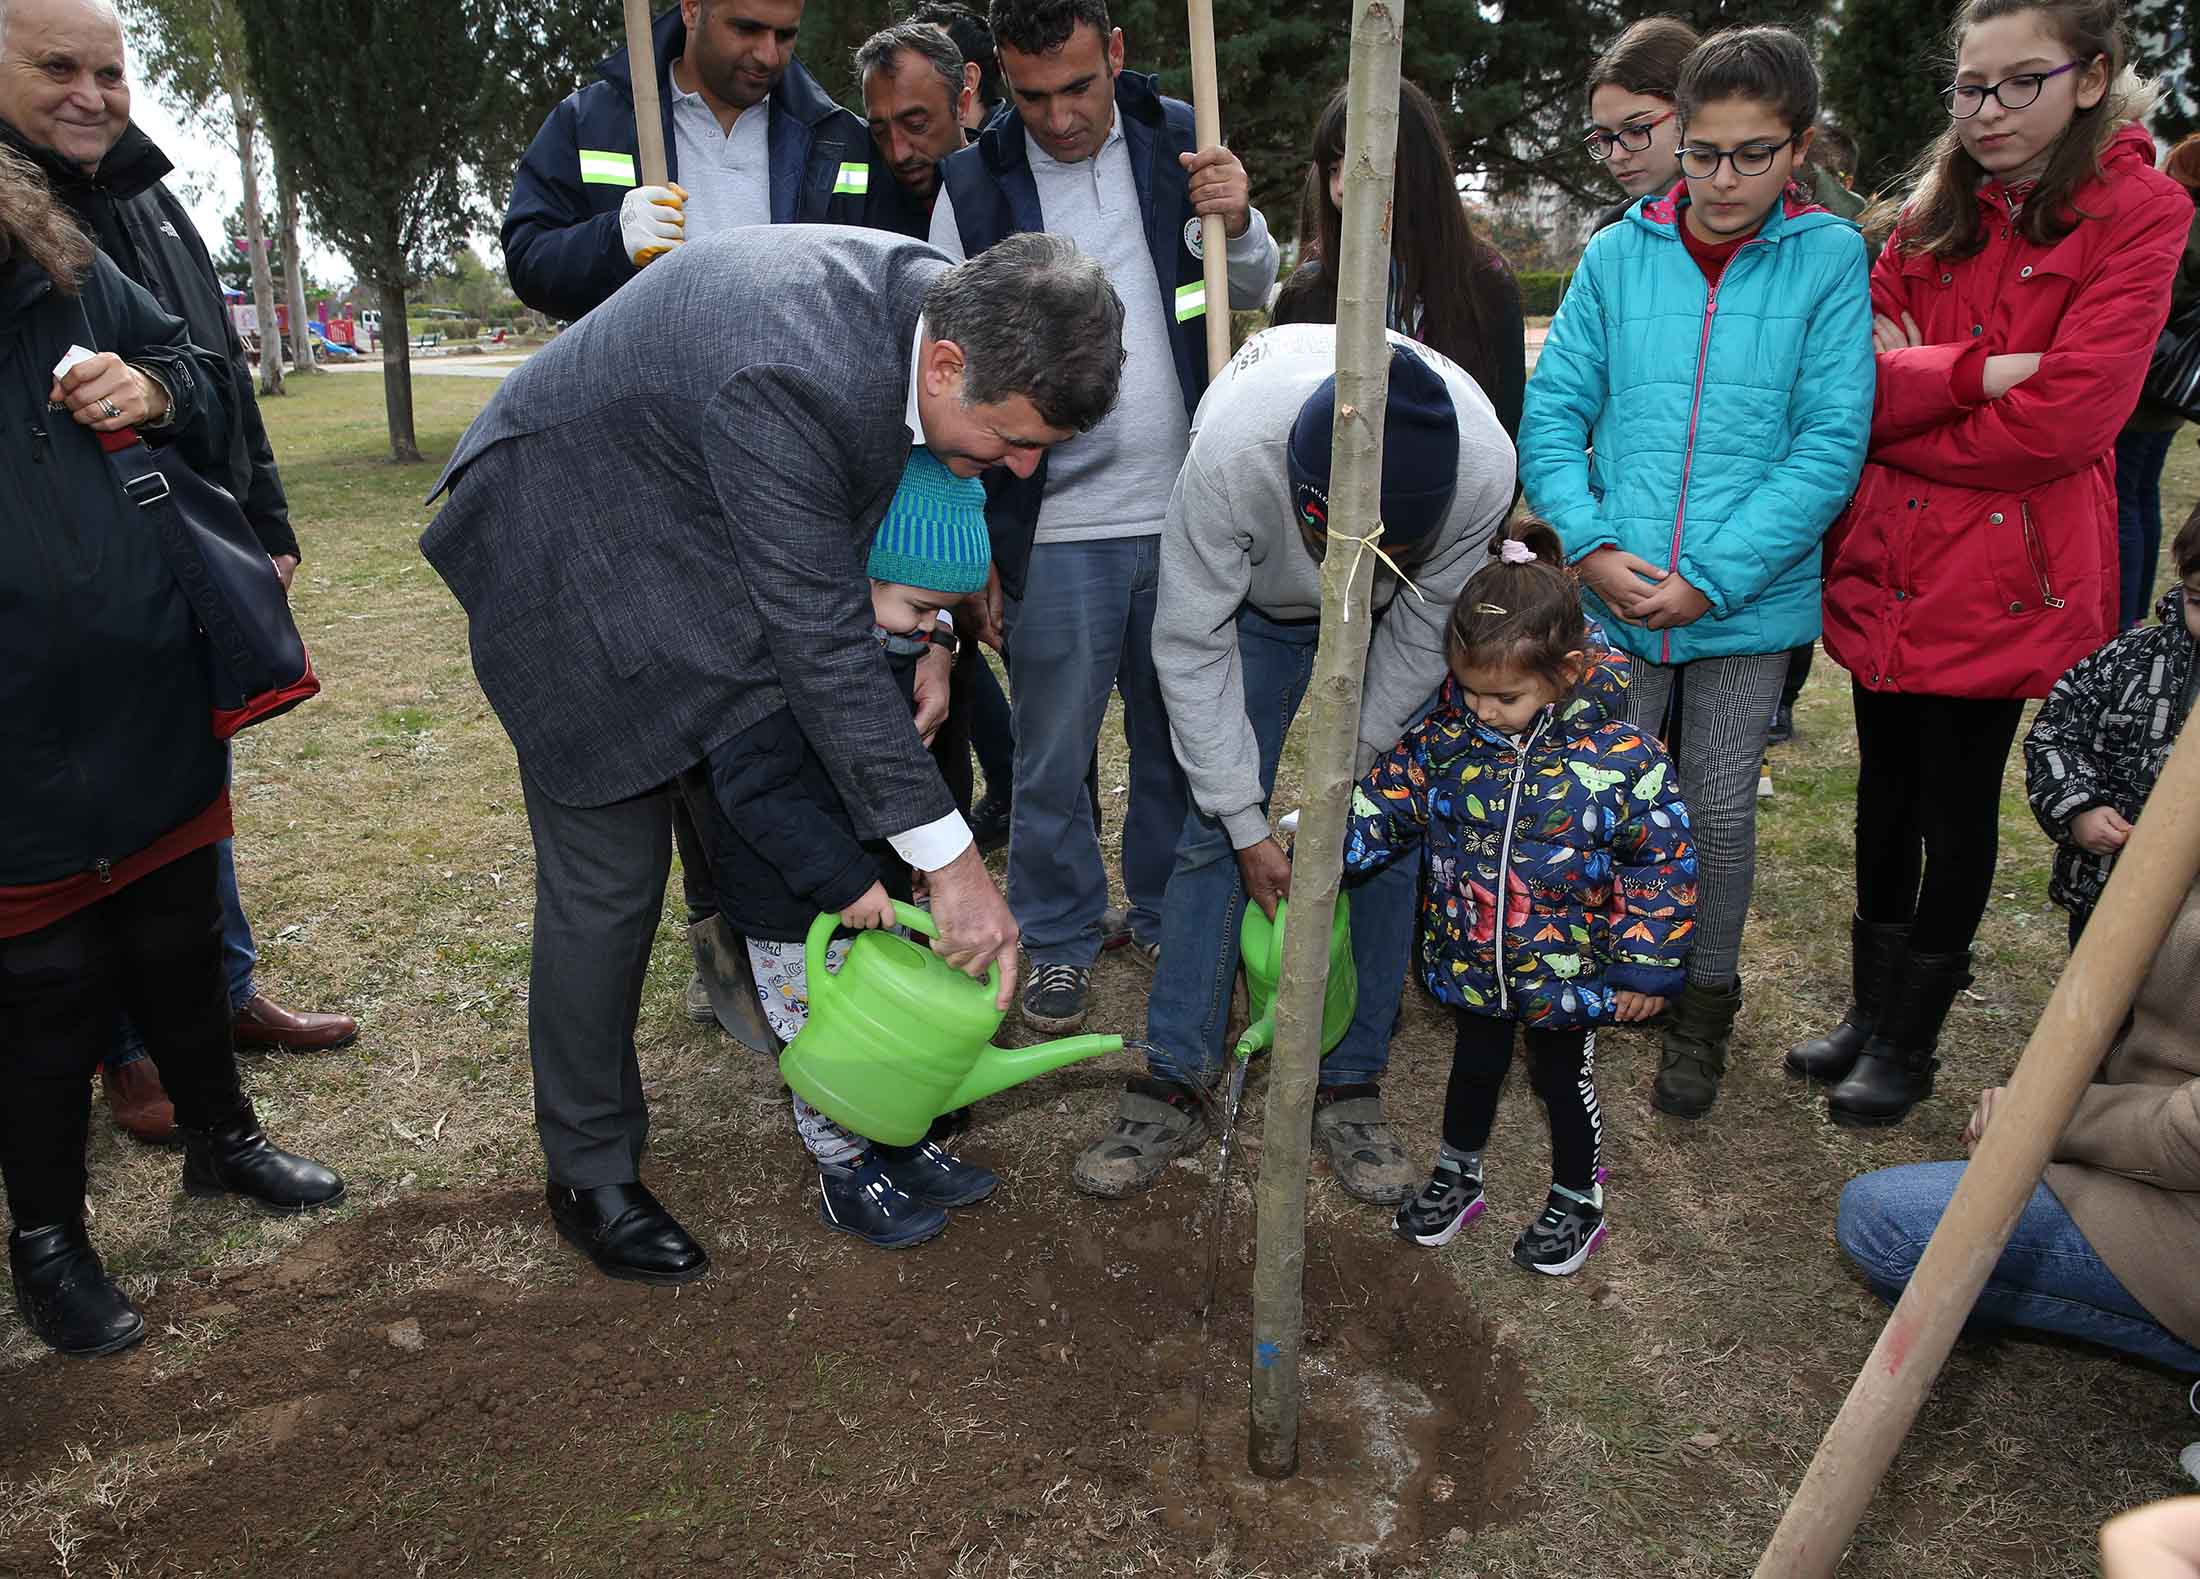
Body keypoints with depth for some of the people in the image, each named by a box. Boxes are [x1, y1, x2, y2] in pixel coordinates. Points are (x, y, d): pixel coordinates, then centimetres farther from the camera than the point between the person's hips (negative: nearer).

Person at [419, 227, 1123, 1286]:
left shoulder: (943, 298, -15)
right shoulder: (785, 379, -40)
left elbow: (912, 478, 5)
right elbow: (821, 641, -37)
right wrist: (951, 861, -34)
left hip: (695, 536, 8)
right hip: (573, 553, -8)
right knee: (607, 874, -3)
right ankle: (590, 1170, 15)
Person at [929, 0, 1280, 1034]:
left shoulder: (1176, 142, 4)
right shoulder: (973, 188, -3)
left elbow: (1254, 294, 15)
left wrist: (1240, 224, -8)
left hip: (1182, 511, 3)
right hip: (1056, 530, -2)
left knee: (1179, 737, 14)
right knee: (1052, 755, 6)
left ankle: (1168, 917, 33)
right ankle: (1057, 938, 25)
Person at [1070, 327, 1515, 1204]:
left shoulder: (1485, 468, -37)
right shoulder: (1229, 450, -42)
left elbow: (1422, 639, -19)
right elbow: (1191, 646, -28)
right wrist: (1248, 824, -25)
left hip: (1396, 620, 1)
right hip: (1257, 603, -1)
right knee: (1211, 830, -7)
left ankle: (1351, 1086, 8)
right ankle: (1171, 1085, 3)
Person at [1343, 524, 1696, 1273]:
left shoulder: (1619, 757, -22)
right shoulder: (1445, 736, -13)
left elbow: (1660, 862, -12)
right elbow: (1387, 802, -3)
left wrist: (1646, 966, -8)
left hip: (1566, 972, -3)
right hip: (1468, 961, 3)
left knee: (1563, 1074, 18)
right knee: (1475, 1062, 23)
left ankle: (1577, 1200, 42)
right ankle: (1458, 1174, 47)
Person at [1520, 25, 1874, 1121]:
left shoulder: (1831, 260, -4)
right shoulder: (1617, 257, 1)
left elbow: (1830, 446, -9)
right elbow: (1553, 413, 1)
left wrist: (1710, 578, -16)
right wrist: (1591, 543, -13)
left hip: (1749, 602, -1)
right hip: (1614, 598, 1)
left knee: (1721, 809, 10)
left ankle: (1704, 1001, 32)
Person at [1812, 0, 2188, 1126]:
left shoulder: (2139, 212, -6)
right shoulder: (1933, 211, 10)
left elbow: (2064, 419, -16)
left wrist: (1901, 408, -9)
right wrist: (1974, 373, -18)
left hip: (2000, 577, -5)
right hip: (1886, 562, 5)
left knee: (1956, 814, 6)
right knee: (1884, 793, 14)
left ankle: (1909, 1043, 23)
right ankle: (1870, 1011, 30)